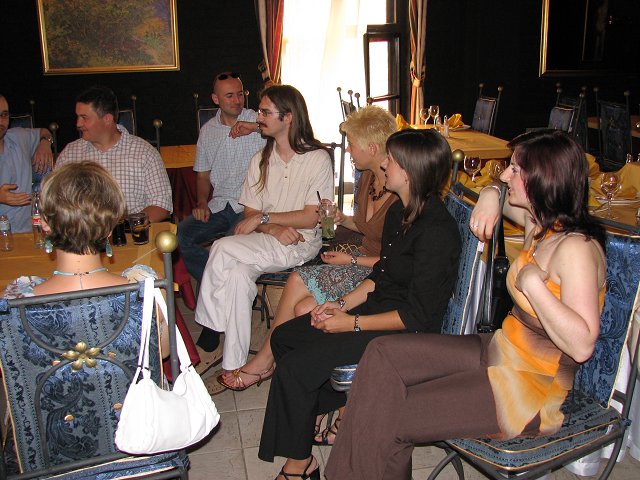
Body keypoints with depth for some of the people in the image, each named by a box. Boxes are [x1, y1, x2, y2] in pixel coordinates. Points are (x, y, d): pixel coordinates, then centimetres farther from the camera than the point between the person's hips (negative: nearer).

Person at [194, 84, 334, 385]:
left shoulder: (318, 158, -3)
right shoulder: (261, 160, 14)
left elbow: (311, 217, -9)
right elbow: (249, 214, 9)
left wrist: (264, 218, -12)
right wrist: (275, 229, -13)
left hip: (302, 245, -5)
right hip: (264, 246, 5)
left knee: (223, 249, -27)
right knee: (238, 274, -31)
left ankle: (210, 320, -8)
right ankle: (234, 366, -25)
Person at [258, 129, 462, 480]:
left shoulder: (437, 233, -24)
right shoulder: (399, 212, 6)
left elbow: (418, 316, -23)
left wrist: (352, 323, -18)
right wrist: (343, 305, 2)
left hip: (406, 333, -10)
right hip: (377, 308, 10)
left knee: (295, 366, -16)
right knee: (283, 337, 9)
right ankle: (340, 408, 17)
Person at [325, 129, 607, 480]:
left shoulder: (576, 248, -23)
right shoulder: (539, 223, 3)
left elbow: (582, 345, -31)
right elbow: (502, 192, 26)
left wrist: (532, 283, -31)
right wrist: (489, 195, 4)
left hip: (530, 388, -9)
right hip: (499, 352, 9)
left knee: (388, 422, -13)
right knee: (383, 355, -4)